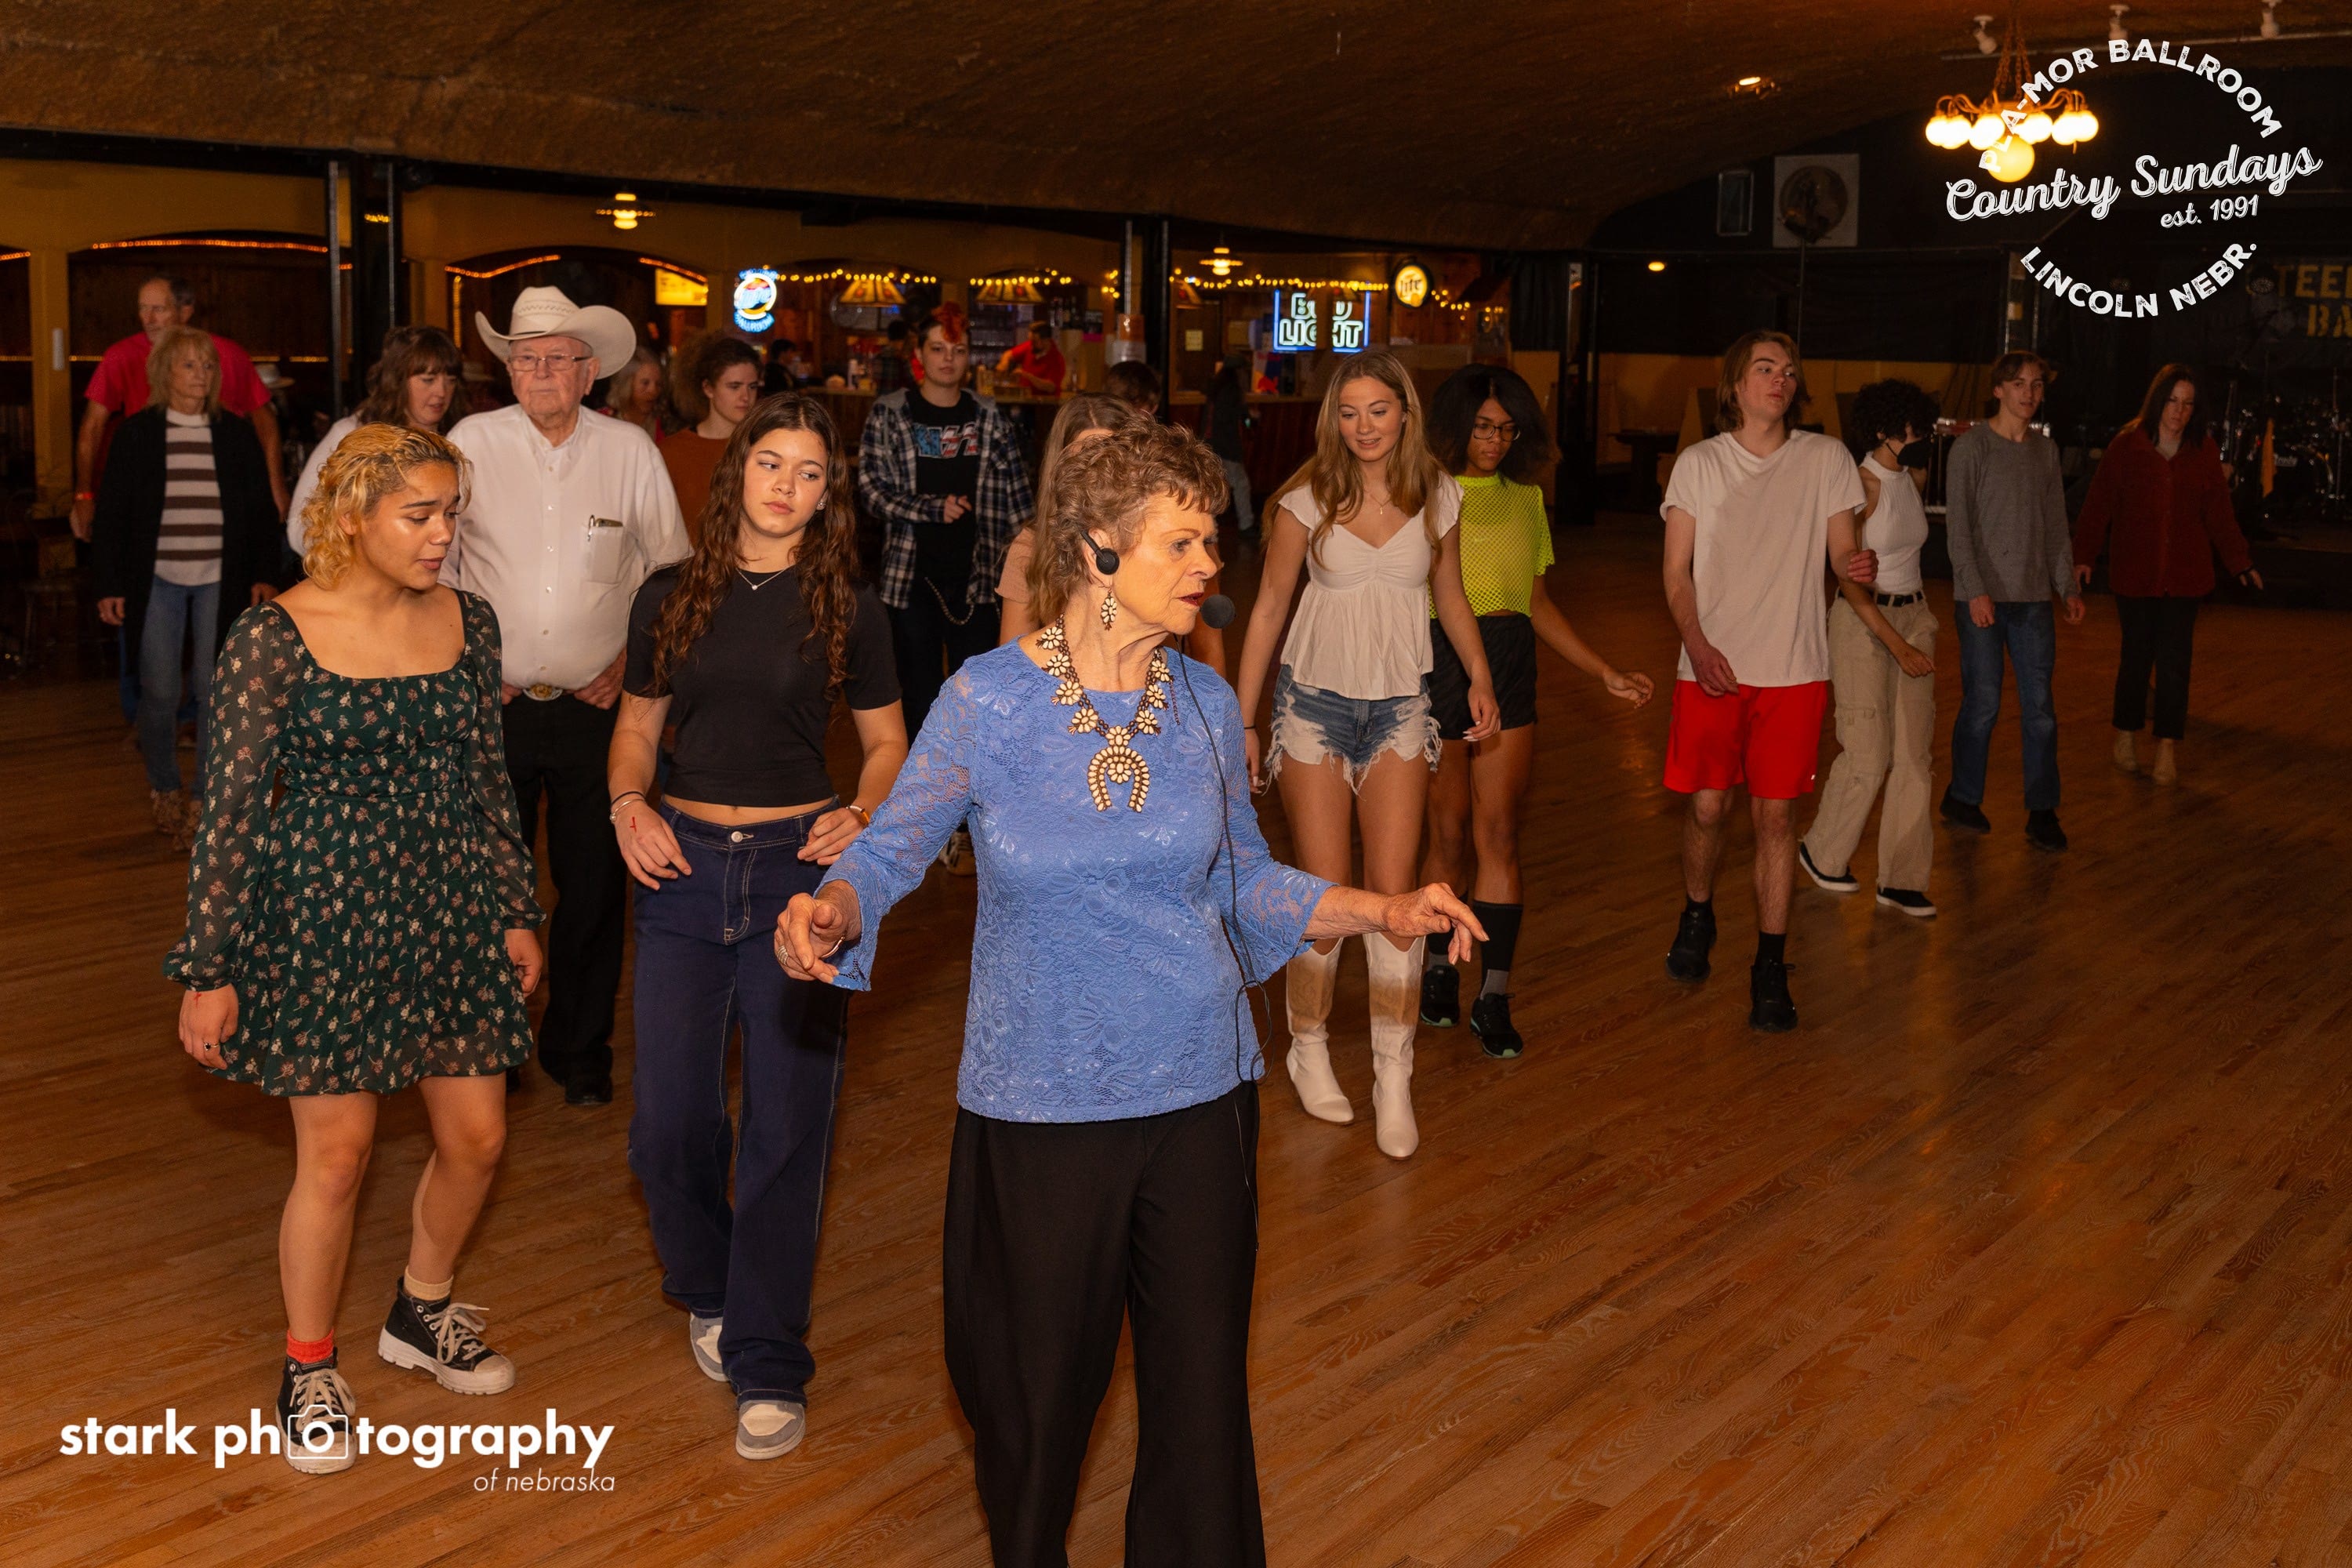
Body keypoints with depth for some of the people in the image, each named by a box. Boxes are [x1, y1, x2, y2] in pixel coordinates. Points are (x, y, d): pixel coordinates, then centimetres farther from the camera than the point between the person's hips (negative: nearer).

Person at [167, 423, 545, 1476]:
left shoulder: (467, 623, 3)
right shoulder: (274, 637, -11)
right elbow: (231, 807, -9)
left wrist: (515, 913, 13)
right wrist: (209, 970, -9)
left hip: (448, 910, 5)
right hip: (323, 915, -5)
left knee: (477, 1137, 9)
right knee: (337, 1153, 1)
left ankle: (422, 1313, 37)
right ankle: (309, 1370, 24)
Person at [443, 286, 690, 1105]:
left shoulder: (631, 451, 0)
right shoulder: (472, 442, -2)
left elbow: (670, 567, 10)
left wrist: (632, 659, 4)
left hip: (597, 706, 1)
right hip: (492, 703, 0)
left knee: (593, 884, 6)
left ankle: (579, 1049, 23)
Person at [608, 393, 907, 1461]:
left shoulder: (844, 610, 1)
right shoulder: (671, 598, 6)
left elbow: (888, 742, 8)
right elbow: (637, 724, 16)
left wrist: (862, 815, -11)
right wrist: (627, 806, -4)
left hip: (797, 865, -2)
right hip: (683, 865, 2)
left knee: (785, 1124, -2)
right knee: (669, 1122, 2)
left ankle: (767, 1369, 11)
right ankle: (710, 1293, 33)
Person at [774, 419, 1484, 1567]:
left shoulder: (1206, 705, 0)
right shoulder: (988, 700, -10)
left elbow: (1245, 882, 9)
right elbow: (892, 846, -5)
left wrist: (1382, 910, -1)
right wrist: (832, 912, -26)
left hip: (1198, 1094, 2)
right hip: (1038, 1106, -2)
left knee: (1203, 1386, 9)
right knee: (1036, 1391, 14)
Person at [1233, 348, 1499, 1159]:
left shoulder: (1437, 496, 2)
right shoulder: (1308, 499, -5)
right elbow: (1269, 606, 1)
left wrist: (1480, 675, 1)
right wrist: (1243, 720, 0)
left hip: (1399, 707, 1)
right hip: (1314, 704, -1)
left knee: (1393, 891, -6)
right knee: (1324, 893, -1)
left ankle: (1394, 1080, 1)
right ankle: (1309, 1049, 21)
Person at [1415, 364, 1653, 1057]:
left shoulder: (1525, 497, 15)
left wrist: (1605, 673, 16)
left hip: (1509, 666, 3)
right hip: (1435, 662, -3)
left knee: (1498, 836, -1)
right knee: (1449, 836, 2)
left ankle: (1494, 998, 2)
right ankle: (1438, 967, 23)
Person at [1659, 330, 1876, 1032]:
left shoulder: (1826, 459, 4)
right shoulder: (1698, 463, 4)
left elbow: (1842, 551, 7)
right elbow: (1676, 571, 3)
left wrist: (1858, 565, -18)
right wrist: (1698, 645, -12)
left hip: (1794, 670, 0)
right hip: (1712, 665, 0)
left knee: (1775, 813, 0)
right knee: (1706, 807, 3)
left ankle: (1770, 969, 9)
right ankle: (1697, 916, 33)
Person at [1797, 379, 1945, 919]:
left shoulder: (1914, 479, 5)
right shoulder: (1858, 486, -15)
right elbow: (1849, 580, -18)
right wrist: (1898, 646, -21)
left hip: (1914, 616, 7)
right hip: (1863, 621, -7)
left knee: (1915, 754, 2)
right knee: (1868, 754, -5)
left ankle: (1902, 879, 8)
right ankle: (1822, 852, 19)